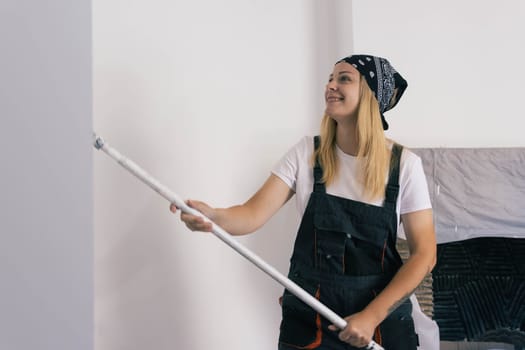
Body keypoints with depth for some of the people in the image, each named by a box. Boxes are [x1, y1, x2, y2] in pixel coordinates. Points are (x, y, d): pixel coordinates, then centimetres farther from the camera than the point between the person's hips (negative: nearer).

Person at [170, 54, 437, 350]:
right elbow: (254, 213, -13)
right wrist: (211, 216, -34)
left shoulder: (404, 164, -8)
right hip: (308, 314, 1)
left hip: (381, 312, -1)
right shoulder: (307, 153, -4)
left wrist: (372, 316, -15)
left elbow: (424, 254, -7)